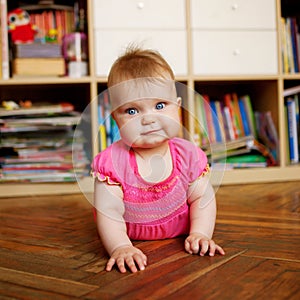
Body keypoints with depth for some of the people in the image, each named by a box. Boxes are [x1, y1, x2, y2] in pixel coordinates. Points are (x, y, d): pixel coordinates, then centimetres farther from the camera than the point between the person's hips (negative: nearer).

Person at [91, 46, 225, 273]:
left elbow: (202, 199, -13)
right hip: (132, 237, -1)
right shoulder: (112, 162, -29)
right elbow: (109, 212, -31)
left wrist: (200, 234, -28)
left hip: (179, 235, 2)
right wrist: (120, 247, -47)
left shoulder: (188, 155, -21)